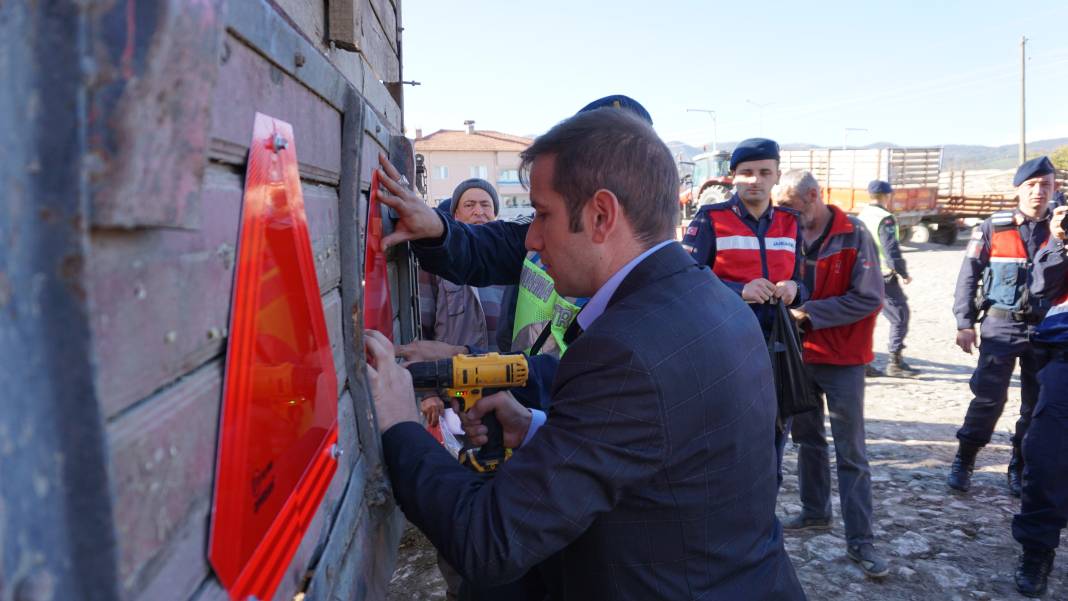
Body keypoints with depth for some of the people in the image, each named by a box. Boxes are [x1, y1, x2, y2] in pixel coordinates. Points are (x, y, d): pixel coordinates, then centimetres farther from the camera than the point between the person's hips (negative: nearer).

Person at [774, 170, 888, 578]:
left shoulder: (854, 235, -12)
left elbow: (868, 298, -16)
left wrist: (809, 312, -19)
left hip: (842, 359, -5)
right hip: (799, 354, 5)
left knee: (850, 452, 1)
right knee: (807, 438, 17)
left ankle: (860, 540, 9)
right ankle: (815, 512, 34)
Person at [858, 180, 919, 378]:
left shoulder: (861, 216, 11)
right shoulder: (885, 219, -14)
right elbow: (891, 250, -19)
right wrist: (903, 273, -8)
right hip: (883, 276, -8)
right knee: (900, 317, 3)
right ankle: (895, 363, 4)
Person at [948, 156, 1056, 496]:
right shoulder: (993, 228, -2)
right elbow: (968, 277, -1)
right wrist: (964, 324, -5)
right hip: (1001, 326, -3)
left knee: (1038, 403, 8)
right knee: (988, 397, -4)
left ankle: (1020, 469, 22)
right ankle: (963, 463, 10)